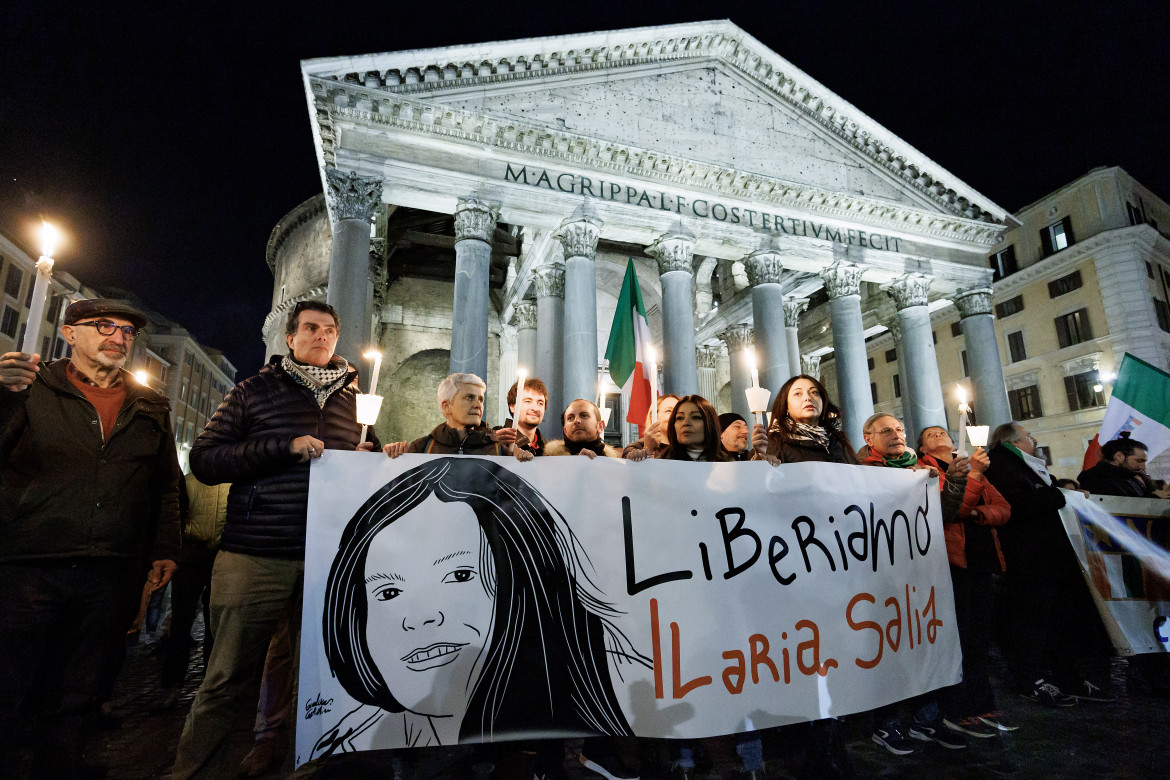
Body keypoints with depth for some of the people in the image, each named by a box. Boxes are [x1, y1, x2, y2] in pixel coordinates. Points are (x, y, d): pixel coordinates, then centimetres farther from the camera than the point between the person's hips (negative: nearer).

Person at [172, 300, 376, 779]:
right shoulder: (256, 391, 4)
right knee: (229, 681, 7)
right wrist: (285, 447, -14)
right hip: (256, 556, -2)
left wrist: (370, 459, -1)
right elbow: (203, 460, -3)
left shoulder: (353, 400, 12)